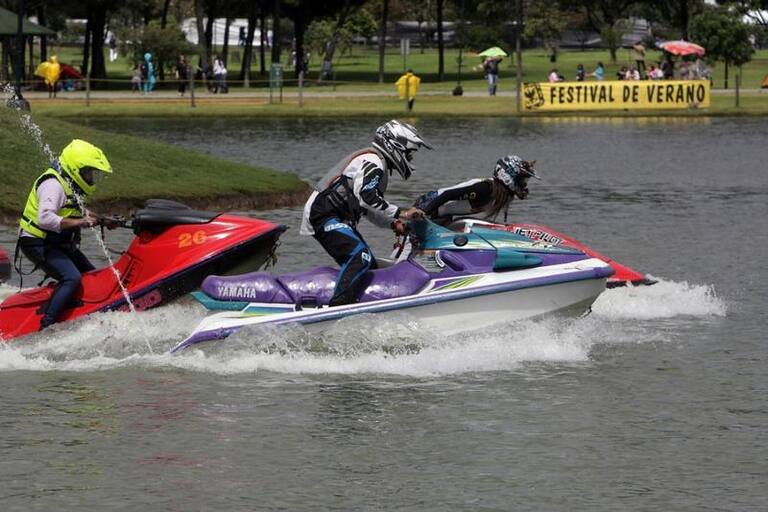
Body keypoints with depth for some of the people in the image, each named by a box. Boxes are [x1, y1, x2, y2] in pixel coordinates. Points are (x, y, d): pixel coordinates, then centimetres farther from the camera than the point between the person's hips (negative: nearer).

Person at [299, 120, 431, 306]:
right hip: (324, 215, -11)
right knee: (360, 256, -28)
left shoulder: (379, 165, 19)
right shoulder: (373, 162, -15)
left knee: (370, 267, 11)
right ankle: (337, 307, -37)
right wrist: (399, 214, -26)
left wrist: (392, 223, 6)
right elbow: (366, 197, -30)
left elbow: (370, 208, 22)